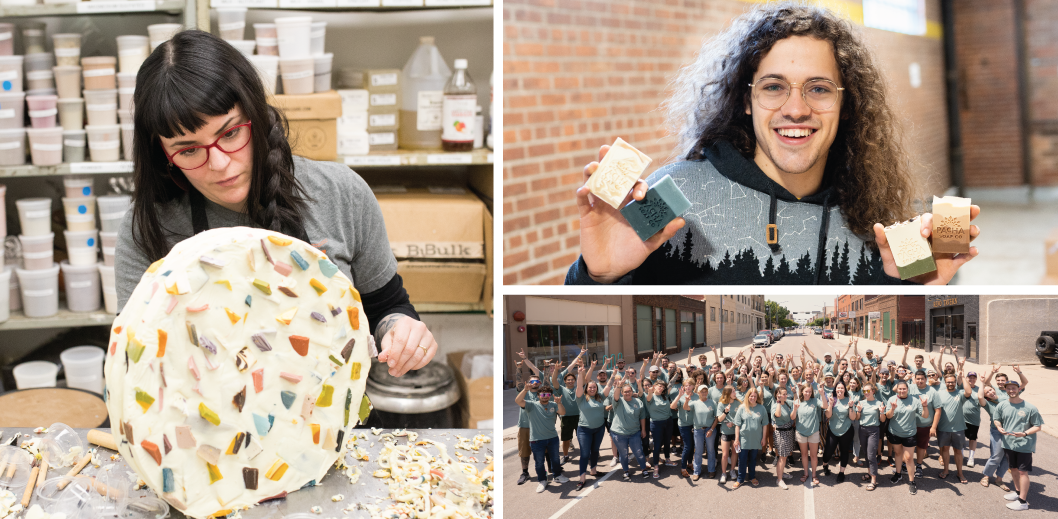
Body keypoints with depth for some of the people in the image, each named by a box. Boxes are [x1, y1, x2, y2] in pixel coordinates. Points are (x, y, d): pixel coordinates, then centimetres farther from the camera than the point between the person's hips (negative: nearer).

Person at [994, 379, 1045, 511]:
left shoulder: (1030, 408, -13)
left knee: (1022, 471, -3)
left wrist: (1025, 433, -23)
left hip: (1024, 444, -5)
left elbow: (1038, 426, -8)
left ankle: (1023, 501, 3)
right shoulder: (1002, 405, -1)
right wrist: (999, 427, -7)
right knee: (1014, 469, 19)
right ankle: (1018, 492, 39)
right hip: (1009, 443, 5)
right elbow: (996, 419, 14)